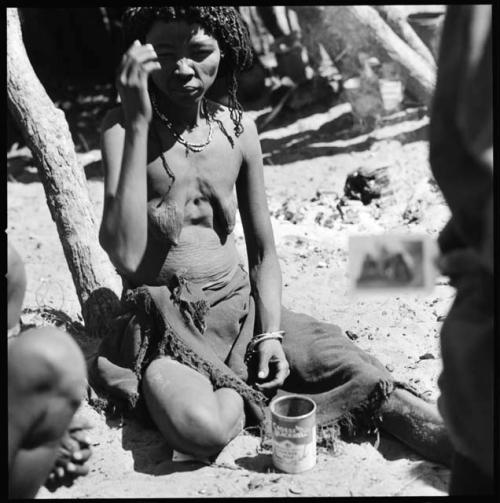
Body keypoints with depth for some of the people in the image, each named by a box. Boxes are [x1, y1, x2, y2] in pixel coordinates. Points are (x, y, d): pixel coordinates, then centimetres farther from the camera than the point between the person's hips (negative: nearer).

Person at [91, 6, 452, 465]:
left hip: (240, 307, 4)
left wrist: (270, 333, -7)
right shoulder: (122, 127, -11)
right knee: (202, 429, -33)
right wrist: (138, 124, -27)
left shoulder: (238, 128, 2)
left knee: (357, 375, -19)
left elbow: (263, 250, 9)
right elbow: (126, 256, -26)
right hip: (164, 320, -3)